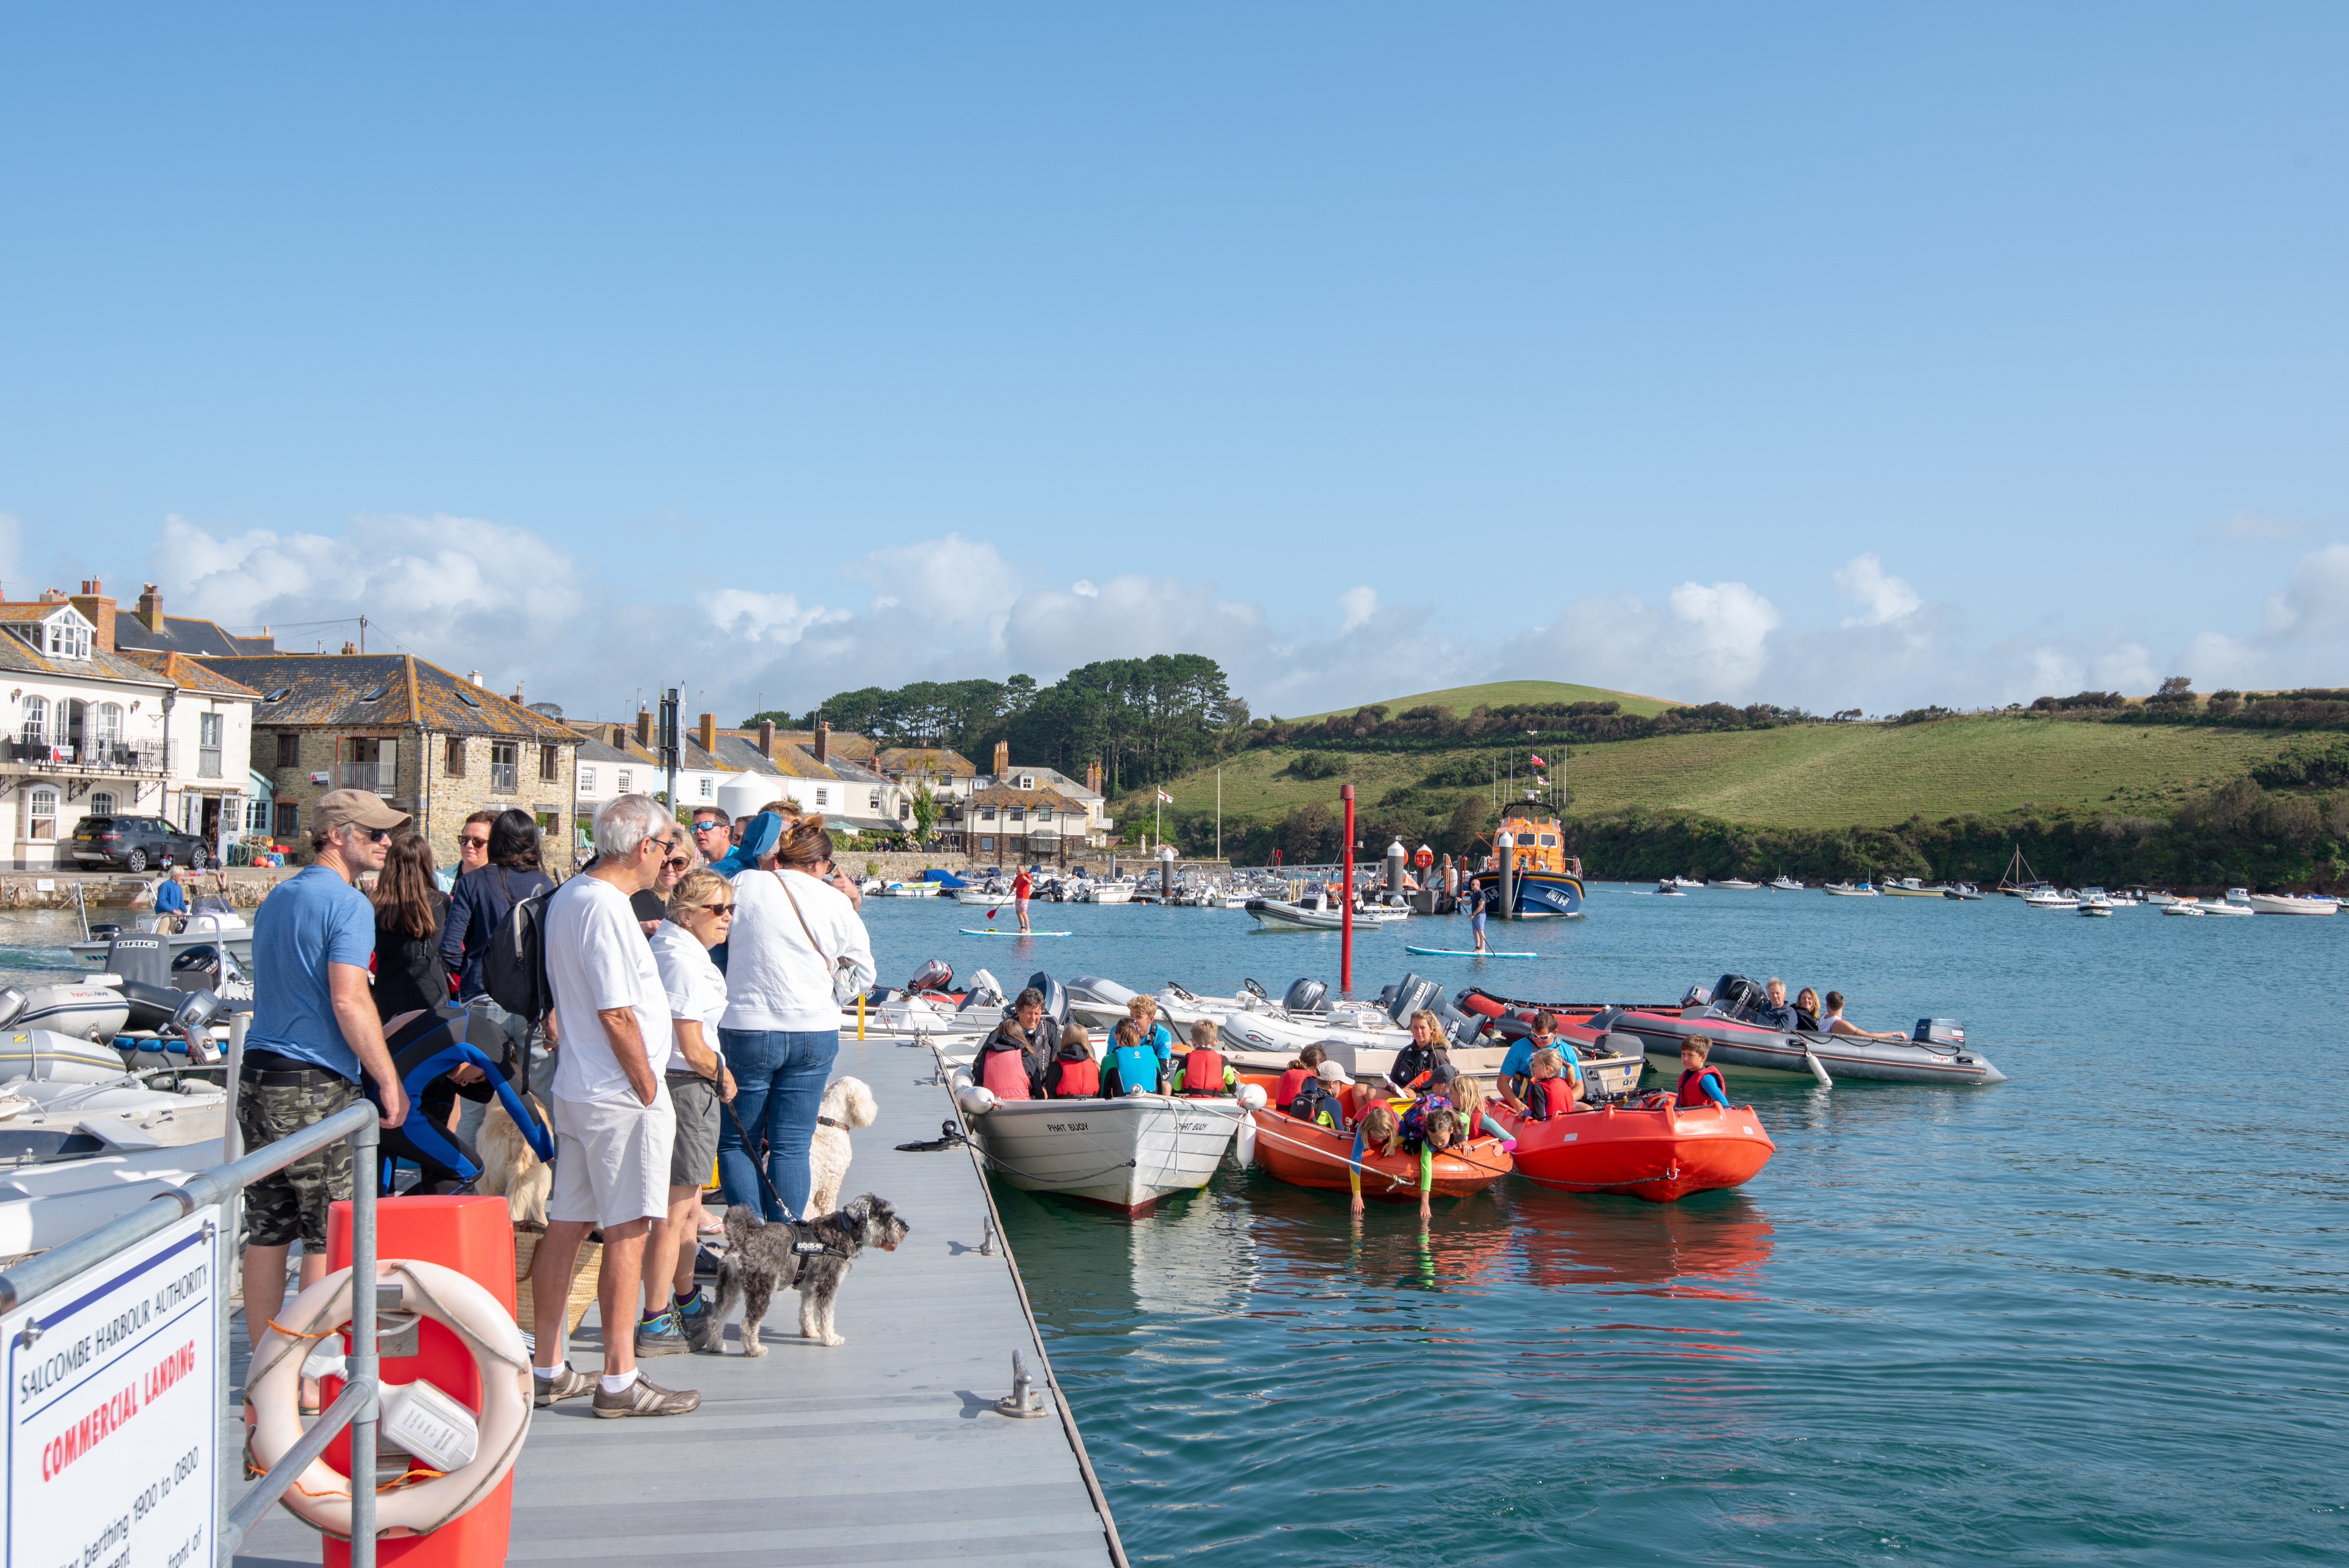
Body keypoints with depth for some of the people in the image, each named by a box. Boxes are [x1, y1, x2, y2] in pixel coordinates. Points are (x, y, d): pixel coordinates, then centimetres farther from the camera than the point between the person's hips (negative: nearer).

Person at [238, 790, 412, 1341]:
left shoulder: (276, 898, 17)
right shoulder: (348, 903, -11)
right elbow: (349, 1001, -20)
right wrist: (390, 1082, -15)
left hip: (258, 1074, 9)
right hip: (316, 1086, -9)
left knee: (267, 1234, 12)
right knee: (328, 1238, -2)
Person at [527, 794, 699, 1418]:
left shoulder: (567, 897, 12)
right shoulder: (605, 908, -19)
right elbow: (617, 1014, -21)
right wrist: (648, 1088, -13)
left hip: (575, 1088, 10)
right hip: (620, 1097, -10)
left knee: (565, 1226, 13)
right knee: (626, 1235, -3)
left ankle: (548, 1369, 21)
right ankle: (619, 1380, 3)